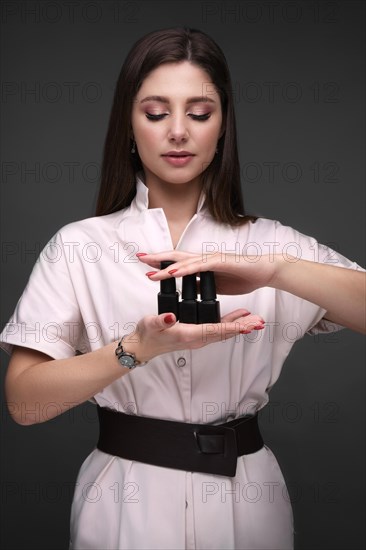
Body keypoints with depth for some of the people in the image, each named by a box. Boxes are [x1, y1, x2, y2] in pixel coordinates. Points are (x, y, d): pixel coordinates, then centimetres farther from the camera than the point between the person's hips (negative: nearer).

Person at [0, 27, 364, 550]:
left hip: (245, 499, 1)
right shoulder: (80, 245, -3)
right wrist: (138, 348, -24)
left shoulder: (271, 243, 0)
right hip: (126, 501, -1)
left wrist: (274, 270, -28)